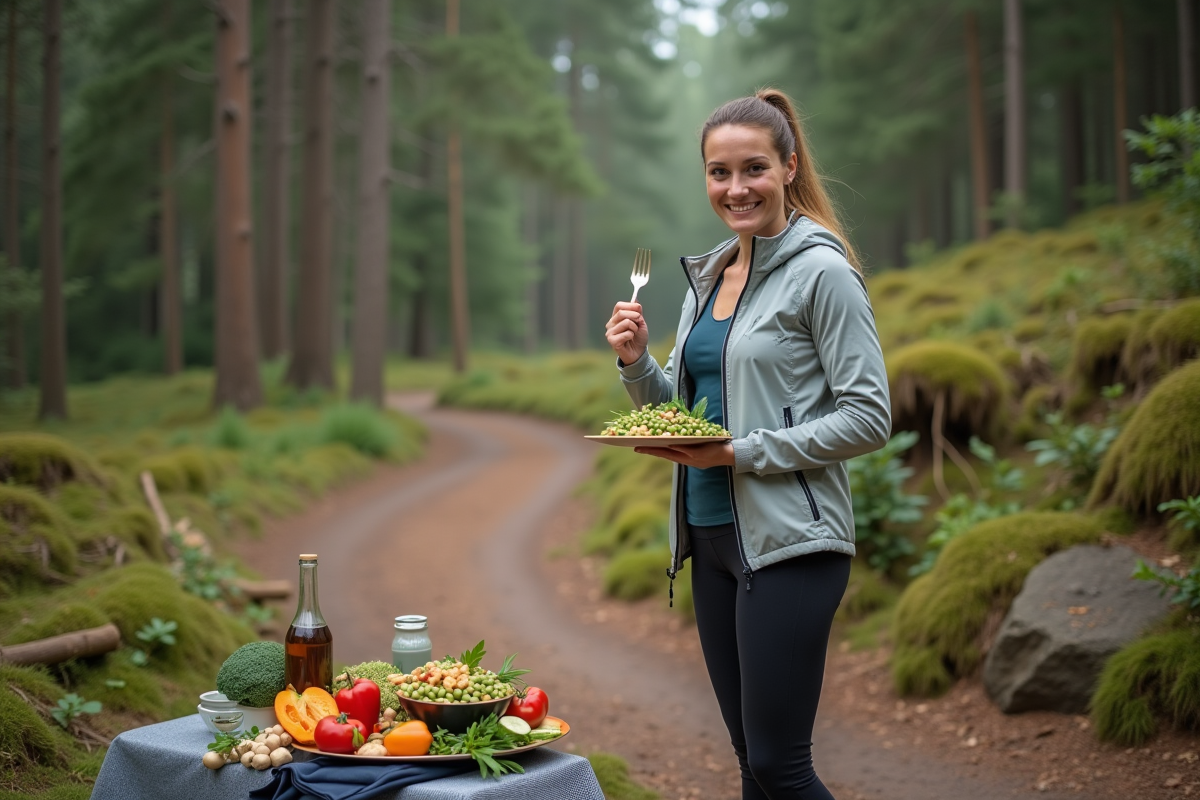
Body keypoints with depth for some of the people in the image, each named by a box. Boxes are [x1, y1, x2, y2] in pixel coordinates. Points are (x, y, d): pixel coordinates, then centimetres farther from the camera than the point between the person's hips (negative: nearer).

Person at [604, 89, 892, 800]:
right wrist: (637, 363, 0)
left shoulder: (823, 273, -9)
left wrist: (743, 453, -18)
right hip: (712, 536, 8)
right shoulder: (706, 278, 13)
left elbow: (869, 419, -13)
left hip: (790, 541, -7)